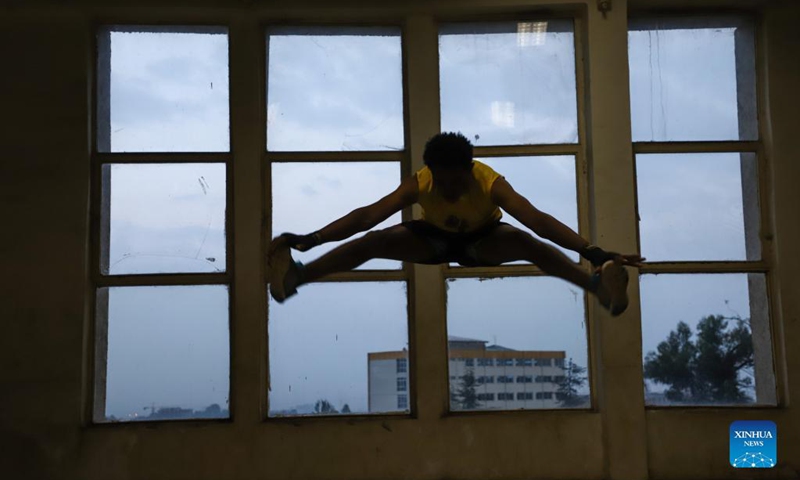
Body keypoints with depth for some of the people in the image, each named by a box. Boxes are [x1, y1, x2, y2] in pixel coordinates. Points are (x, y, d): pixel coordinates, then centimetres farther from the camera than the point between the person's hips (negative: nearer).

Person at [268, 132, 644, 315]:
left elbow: (535, 218, -49)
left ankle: (598, 284, -48)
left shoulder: (491, 183, -37)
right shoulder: (418, 184, -32)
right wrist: (309, 239, -48)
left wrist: (592, 251, -62)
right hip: (434, 237, 2)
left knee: (527, 243, -33)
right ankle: (298, 277, -32)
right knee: (372, 241, -21)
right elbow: (369, 215, -38)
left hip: (483, 239, -2)